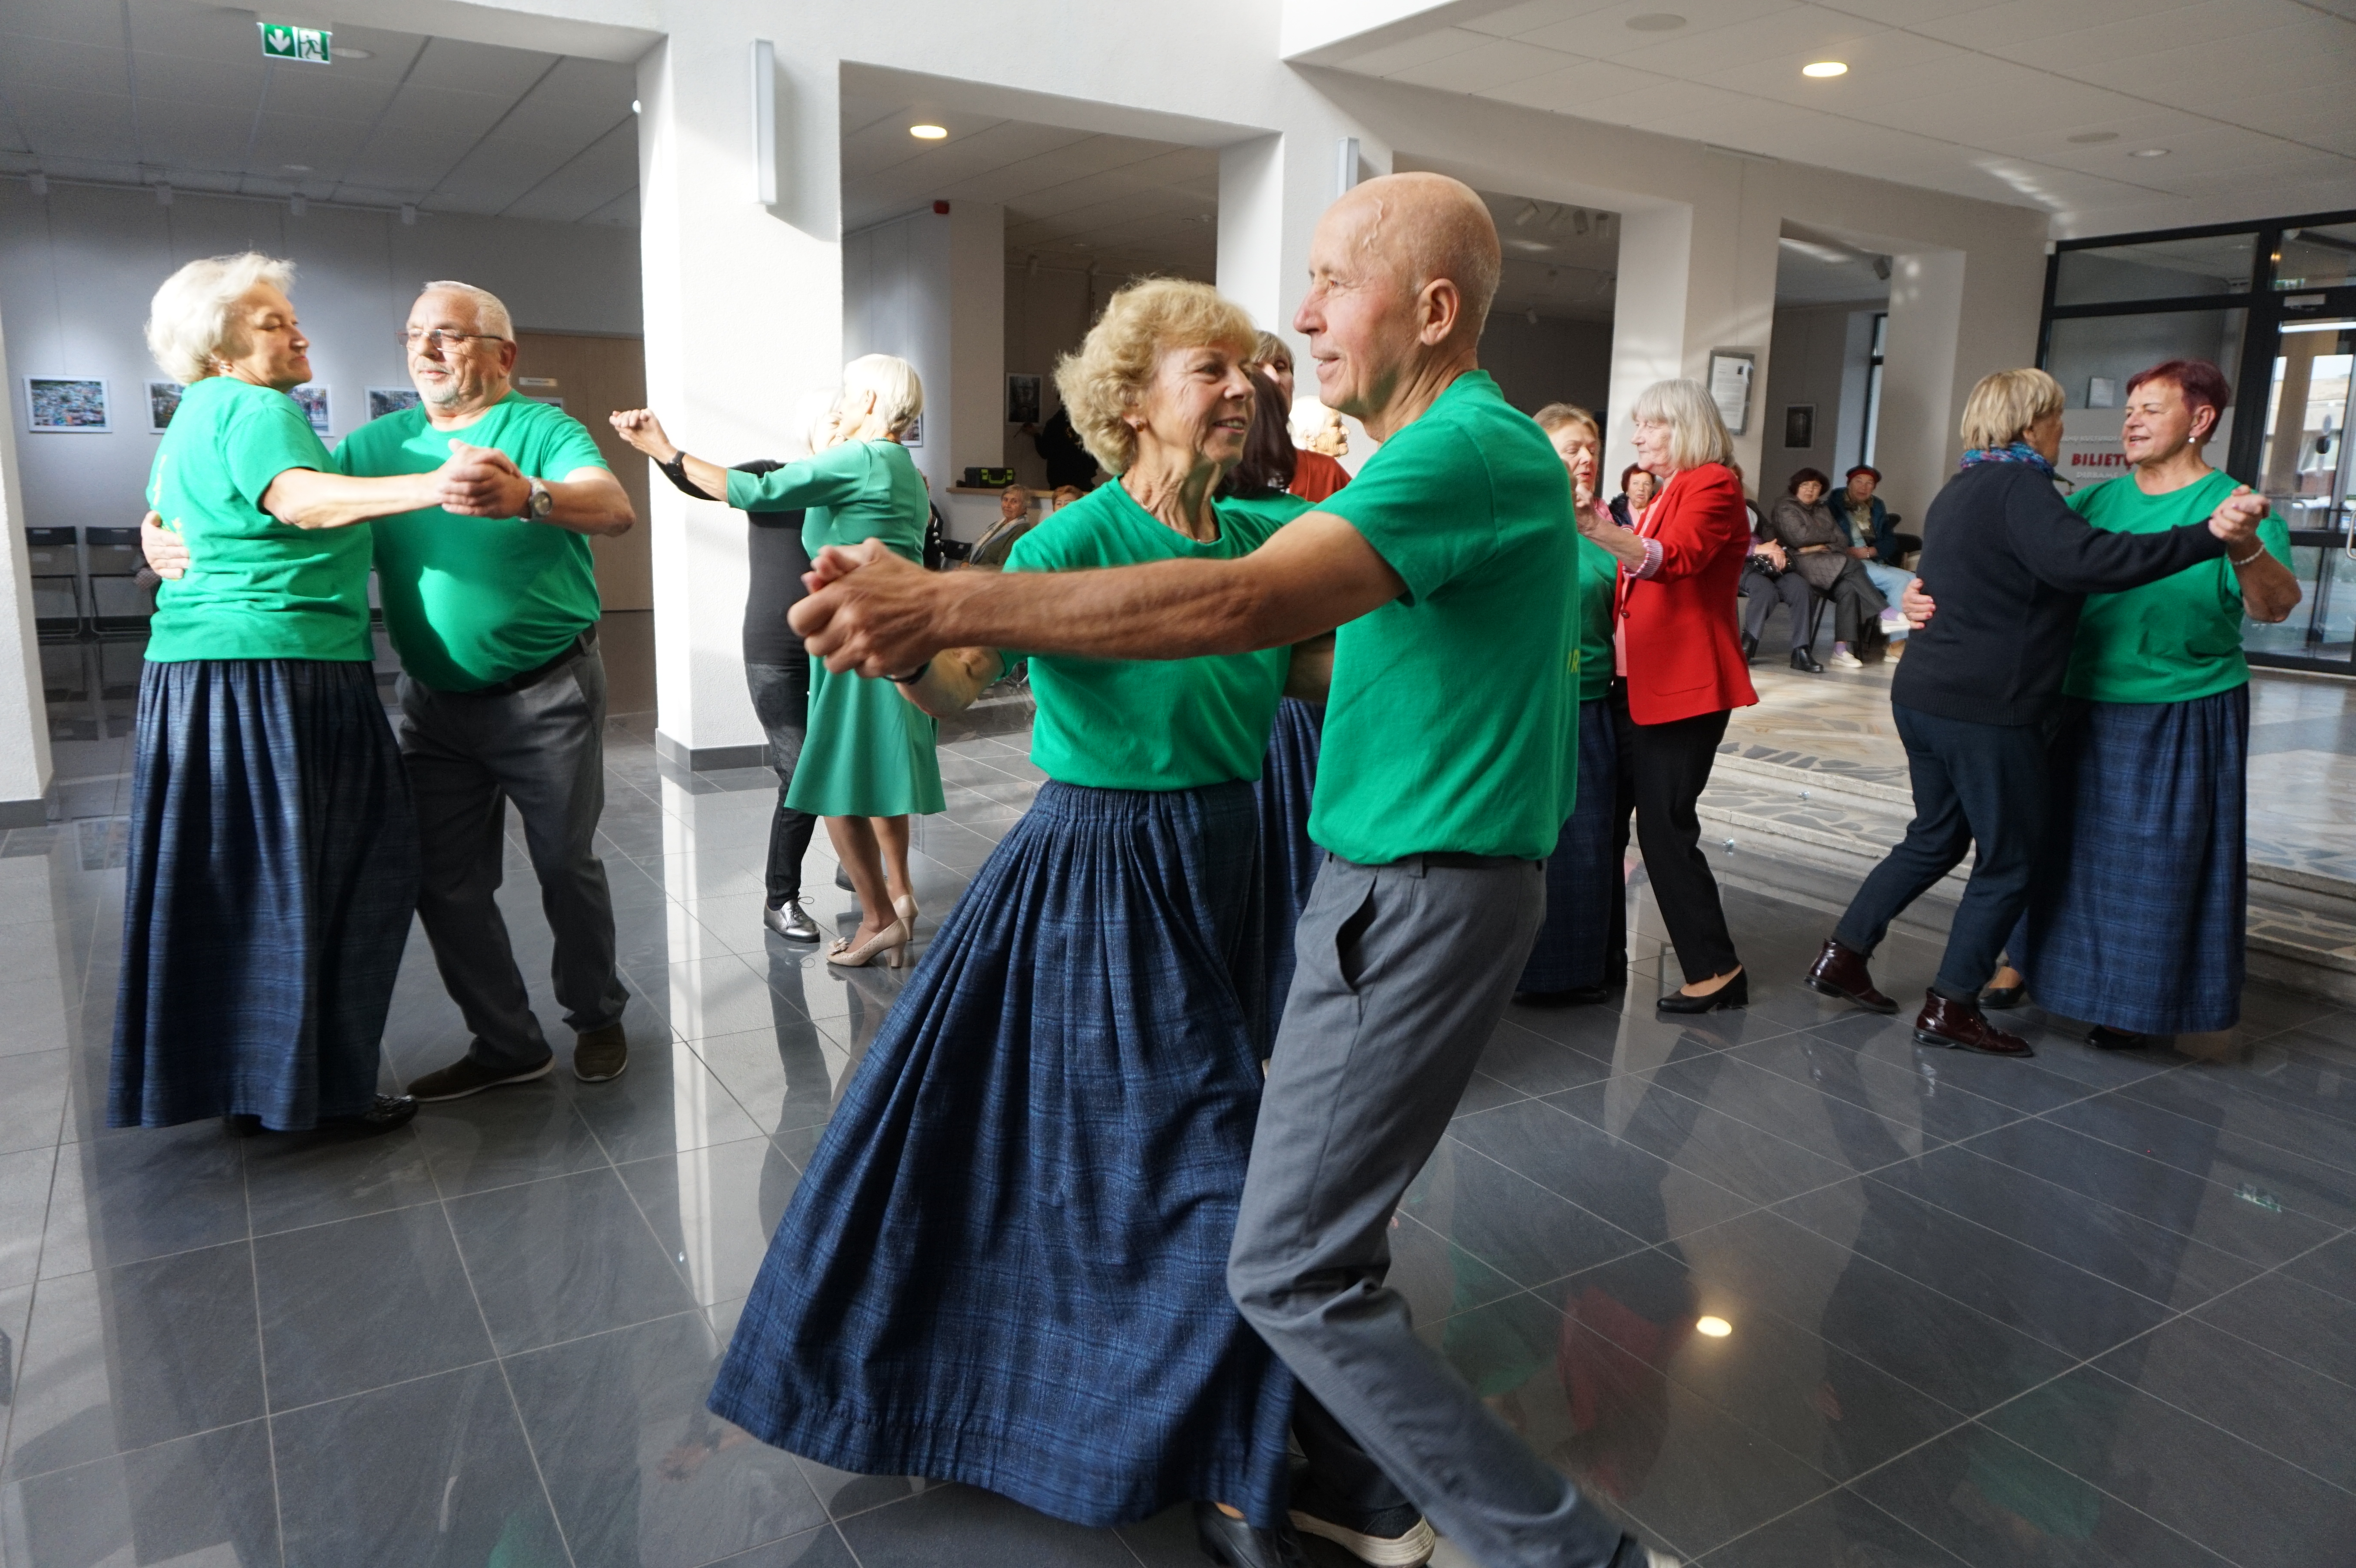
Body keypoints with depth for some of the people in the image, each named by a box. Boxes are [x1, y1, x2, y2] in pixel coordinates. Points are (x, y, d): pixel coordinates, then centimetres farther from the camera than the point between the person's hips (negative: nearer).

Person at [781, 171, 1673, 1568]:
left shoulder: (1471, 449, -19)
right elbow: (1330, 640, 20)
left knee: (1294, 1270, -4)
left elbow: (1248, 606, -32)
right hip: (1395, 882, 10)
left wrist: (948, 607, -31)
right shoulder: (1459, 445, 15)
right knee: (1331, 1211, 20)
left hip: (1420, 900, -10)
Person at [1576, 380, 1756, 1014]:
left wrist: (1602, 533, -42)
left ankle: (1717, 971, 3)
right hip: (1634, 684, 9)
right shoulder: (1663, 497, 20)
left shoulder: (1714, 485, -7)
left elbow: (1678, 558, -27)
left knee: (1665, 826, -7)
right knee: (1605, 816, 7)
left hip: (1682, 688, -9)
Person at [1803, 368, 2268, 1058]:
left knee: (1935, 839, 21)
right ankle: (1951, 1008, 10)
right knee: (2011, 859, 4)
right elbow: (2079, 560, -32)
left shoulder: (1962, 489, 16)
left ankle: (1842, 956, 21)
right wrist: (2208, 537, -36)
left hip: (1923, 697, 9)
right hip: (1987, 712, -9)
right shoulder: (2017, 484, -14)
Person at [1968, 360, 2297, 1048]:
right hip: (2080, 706, 4)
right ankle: (2027, 959, 33)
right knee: (2057, 836, 15)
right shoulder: (2098, 501, 3)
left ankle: (2131, 1001, 23)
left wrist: (2246, 550, -47)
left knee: (2157, 854, 6)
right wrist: (1932, 589, -20)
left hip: (2181, 723, -4)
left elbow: (2276, 608, -25)